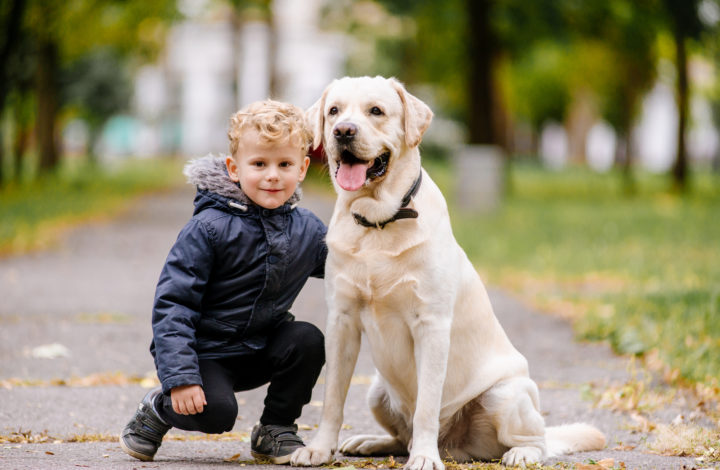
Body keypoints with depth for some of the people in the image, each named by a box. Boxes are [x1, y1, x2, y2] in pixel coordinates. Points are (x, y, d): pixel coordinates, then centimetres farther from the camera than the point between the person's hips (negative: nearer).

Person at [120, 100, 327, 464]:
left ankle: (276, 429, 0)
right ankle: (159, 408, 6)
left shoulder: (307, 230, -3)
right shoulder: (209, 228, -19)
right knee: (216, 411, -29)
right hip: (205, 350, -5)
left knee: (308, 339, -22)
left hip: (259, 351, 5)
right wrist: (180, 377, -28)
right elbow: (172, 302, -20)